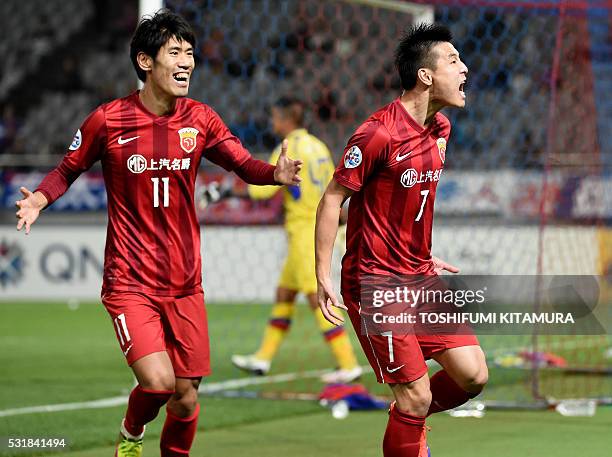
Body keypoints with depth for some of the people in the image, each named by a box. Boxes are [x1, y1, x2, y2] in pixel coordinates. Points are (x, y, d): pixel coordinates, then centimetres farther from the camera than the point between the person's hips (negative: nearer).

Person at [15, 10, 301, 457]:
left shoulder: (199, 119, 1)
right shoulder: (108, 120, -8)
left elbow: (244, 164, 4)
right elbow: (68, 169, 5)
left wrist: (275, 173, -18)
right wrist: (39, 198, -15)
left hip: (185, 284, 4)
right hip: (130, 282, -4)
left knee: (186, 399, 4)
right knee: (158, 381, -20)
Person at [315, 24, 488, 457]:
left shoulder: (440, 128, 7)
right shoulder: (379, 133, -18)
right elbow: (332, 199, -14)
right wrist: (323, 277, -16)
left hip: (419, 276, 8)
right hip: (376, 283, -8)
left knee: (473, 375, 1)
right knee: (416, 396, -9)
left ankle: (409, 420, 27)